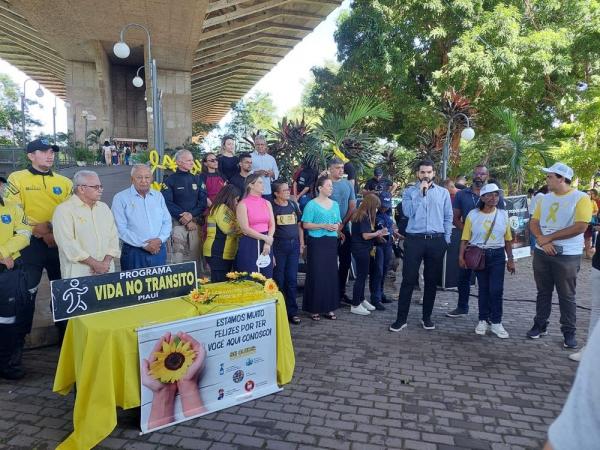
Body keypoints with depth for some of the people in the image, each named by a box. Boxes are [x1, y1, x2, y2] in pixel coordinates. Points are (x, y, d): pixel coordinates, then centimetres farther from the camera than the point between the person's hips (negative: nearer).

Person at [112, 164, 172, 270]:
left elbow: (167, 222, 10)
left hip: (158, 249, 4)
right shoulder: (121, 198, -4)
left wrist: (160, 239, -9)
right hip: (134, 252, -4)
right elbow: (121, 229, -11)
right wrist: (144, 245, -15)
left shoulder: (158, 196, 11)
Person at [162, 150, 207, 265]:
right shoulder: (170, 181, 2)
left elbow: (203, 201, 4)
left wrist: (191, 214, -13)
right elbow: (168, 203, -8)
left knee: (195, 256, 3)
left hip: (195, 222, 3)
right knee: (178, 257, -6)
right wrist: (185, 220, -12)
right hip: (177, 223, -3)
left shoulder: (197, 179, 13)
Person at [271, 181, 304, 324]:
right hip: (278, 246, -4)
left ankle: (292, 311, 18)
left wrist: (301, 244, 11)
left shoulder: (293, 204, 10)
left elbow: (299, 225, 16)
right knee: (278, 280, 4)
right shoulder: (271, 207, -5)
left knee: (292, 279, 8)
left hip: (294, 244, 4)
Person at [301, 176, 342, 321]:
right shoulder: (312, 204, -6)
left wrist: (336, 226, -3)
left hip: (331, 242, 6)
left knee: (331, 274, 7)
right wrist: (323, 226, -17)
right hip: (316, 242, -6)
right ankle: (314, 309, 6)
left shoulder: (335, 204, 12)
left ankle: (329, 308, 17)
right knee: (316, 275, -3)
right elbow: (305, 225, -10)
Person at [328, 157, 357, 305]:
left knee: (346, 261, 9)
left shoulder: (348, 184, 8)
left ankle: (341, 292, 20)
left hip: (344, 228, 5)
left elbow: (352, 206, 7)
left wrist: (342, 224, -5)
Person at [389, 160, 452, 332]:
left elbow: (448, 217, 10)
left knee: (431, 280, 9)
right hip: (414, 240, -2)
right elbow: (408, 212, -12)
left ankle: (427, 317, 23)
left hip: (436, 241, 2)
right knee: (408, 279, -2)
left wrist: (446, 239, 3)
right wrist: (420, 192, -12)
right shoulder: (409, 192, 5)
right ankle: (401, 318, 5)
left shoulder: (443, 192, 10)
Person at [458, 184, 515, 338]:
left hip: (497, 255, 1)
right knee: (483, 289, 8)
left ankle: (496, 323, 8)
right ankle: (483, 320, 19)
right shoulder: (473, 214, -2)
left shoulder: (503, 214, 3)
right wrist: (461, 256, -9)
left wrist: (510, 259, 8)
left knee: (496, 289, -4)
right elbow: (465, 238, -2)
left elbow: (508, 239, 8)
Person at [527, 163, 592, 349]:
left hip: (567, 255, -5)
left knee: (567, 296, 4)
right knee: (543, 292, 13)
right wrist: (542, 240, -14)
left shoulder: (580, 198, -10)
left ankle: (569, 332, 17)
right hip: (541, 252, 5)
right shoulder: (545, 198, 7)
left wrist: (549, 237, -14)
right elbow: (533, 223, 5)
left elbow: (580, 227, -19)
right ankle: (540, 325, 25)